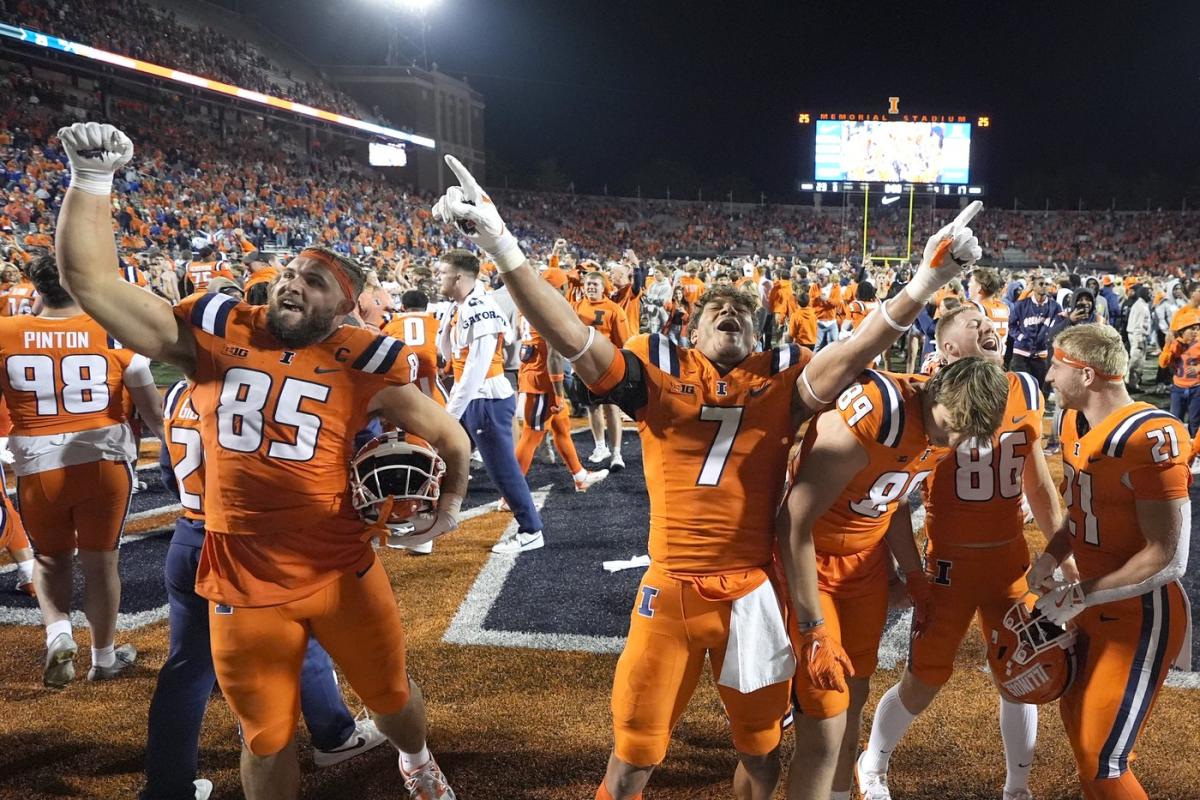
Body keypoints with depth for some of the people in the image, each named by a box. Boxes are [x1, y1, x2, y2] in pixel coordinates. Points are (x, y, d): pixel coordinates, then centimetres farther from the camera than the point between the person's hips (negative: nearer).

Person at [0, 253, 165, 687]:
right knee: (100, 560, 15)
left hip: (36, 467, 1)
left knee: (51, 558, 24)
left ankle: (58, 633, 3)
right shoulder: (113, 333, -7)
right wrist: (174, 441, 18)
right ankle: (104, 657, 29)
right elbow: (152, 410, -1)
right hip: (104, 460, -1)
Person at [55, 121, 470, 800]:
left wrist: (451, 504, 16)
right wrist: (92, 178, -15)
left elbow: (450, 437, 3)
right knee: (267, 737, 16)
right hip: (244, 585, 1)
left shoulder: (363, 363, -8)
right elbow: (92, 280, -8)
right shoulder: (216, 336, -4)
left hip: (344, 573, 0)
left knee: (391, 694, 21)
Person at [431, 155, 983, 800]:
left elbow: (855, 351, -10)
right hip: (668, 593, -2)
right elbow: (572, 338, -14)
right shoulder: (659, 374, -2)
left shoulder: (781, 381, 3)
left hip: (752, 594, 2)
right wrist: (501, 249, -27)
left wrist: (926, 282, -25)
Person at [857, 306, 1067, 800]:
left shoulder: (1025, 391, 2)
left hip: (1012, 557, 5)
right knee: (924, 682, 4)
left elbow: (1039, 485, 13)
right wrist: (912, 571, -16)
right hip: (951, 562, -5)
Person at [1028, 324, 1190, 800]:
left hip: (1140, 616, -9)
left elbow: (1168, 558, -25)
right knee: (1076, 718, 24)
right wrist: (1050, 558, -3)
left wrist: (1079, 595, -22)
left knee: (1102, 761, -2)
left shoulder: (1152, 437, -25)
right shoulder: (1073, 424, 2)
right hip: (1096, 607, 9)